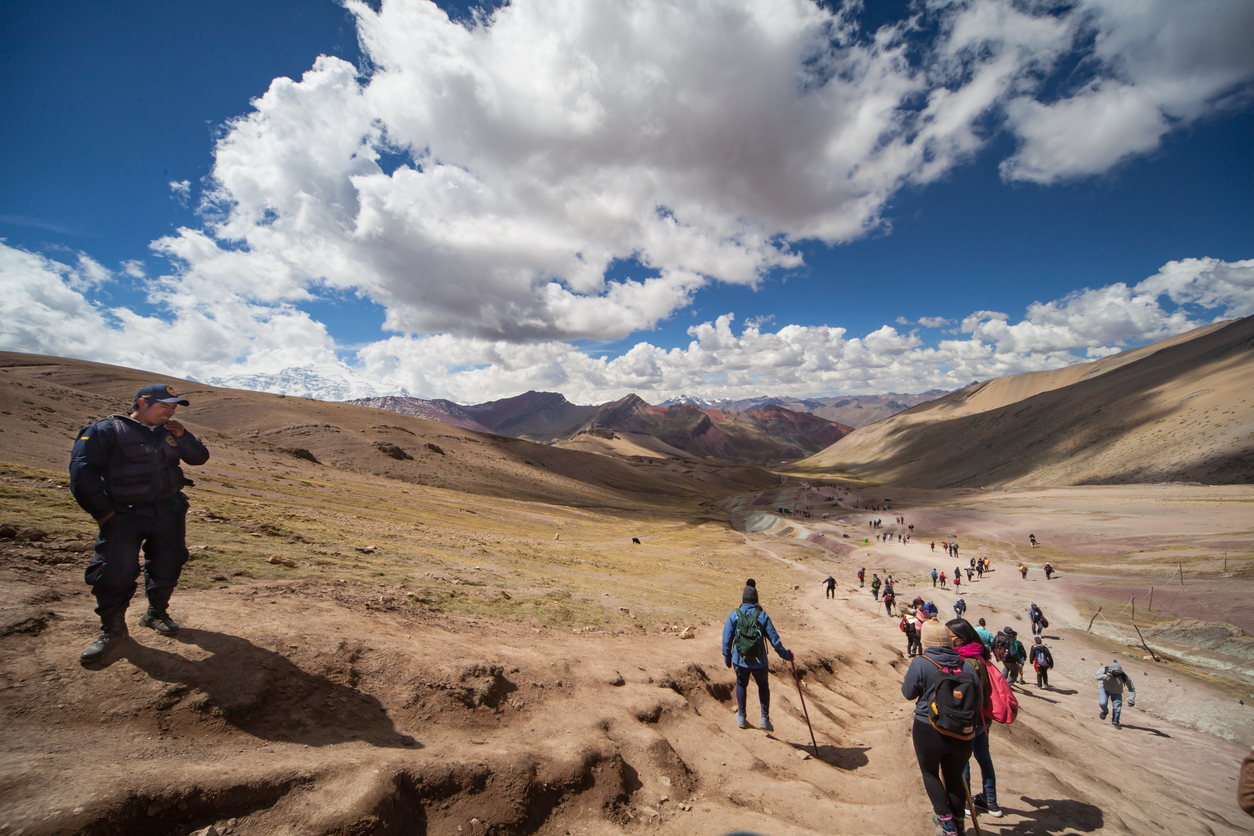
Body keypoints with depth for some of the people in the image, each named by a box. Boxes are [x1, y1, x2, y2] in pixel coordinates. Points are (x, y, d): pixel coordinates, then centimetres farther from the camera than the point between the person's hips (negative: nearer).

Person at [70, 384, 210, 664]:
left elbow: (199, 458, 11)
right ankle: (112, 629, 12)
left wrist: (183, 436, -7)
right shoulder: (107, 430, -5)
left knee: (167, 566, 10)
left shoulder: (170, 433, 12)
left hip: (169, 512, 5)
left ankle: (157, 613, 31)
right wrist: (102, 511, -13)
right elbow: (82, 470, -9)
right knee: (114, 571, -6)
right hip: (123, 515, -5)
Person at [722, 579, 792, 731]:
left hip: (740, 660, 0)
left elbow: (727, 638, -3)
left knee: (741, 685, 25)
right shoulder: (762, 616, -8)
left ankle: (741, 717, 29)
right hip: (759, 662, 0)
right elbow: (773, 638, -4)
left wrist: (727, 657, 9)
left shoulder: (734, 615, -7)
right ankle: (765, 719, 17)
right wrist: (785, 654, 9)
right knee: (763, 686, 24)